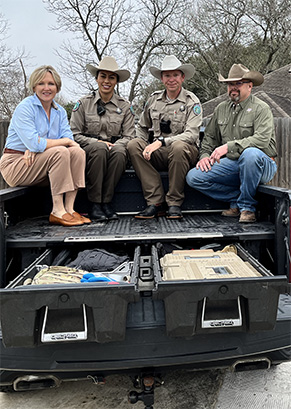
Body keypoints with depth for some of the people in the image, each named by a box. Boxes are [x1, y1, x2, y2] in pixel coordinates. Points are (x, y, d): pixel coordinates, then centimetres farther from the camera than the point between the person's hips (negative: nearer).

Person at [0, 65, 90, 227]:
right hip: (15, 164, -6)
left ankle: (69, 208, -19)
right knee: (60, 152, -28)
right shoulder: (25, 107, -11)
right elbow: (34, 143, -24)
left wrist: (37, 147, -21)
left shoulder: (60, 111, 9)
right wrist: (64, 141, -15)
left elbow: (69, 139, -6)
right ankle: (57, 212, -27)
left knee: (78, 152, -16)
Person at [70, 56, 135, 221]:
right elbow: (75, 134, 1)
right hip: (89, 150, -1)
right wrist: (97, 143, -14)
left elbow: (129, 136, 5)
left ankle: (107, 201, -24)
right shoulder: (83, 103, 7)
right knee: (99, 149, -36)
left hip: (115, 148, 1)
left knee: (119, 151, -35)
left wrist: (114, 145, -15)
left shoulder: (125, 106, 11)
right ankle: (95, 203, -28)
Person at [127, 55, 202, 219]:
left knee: (179, 146, -38)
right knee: (133, 145, -23)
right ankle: (156, 202, -24)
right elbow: (142, 127, 22)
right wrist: (146, 147, 1)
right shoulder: (154, 99, 11)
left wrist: (161, 141, -27)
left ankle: (174, 204, -21)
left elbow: (192, 135, -15)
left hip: (186, 152, -4)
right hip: (159, 153, 4)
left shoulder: (192, 101, -2)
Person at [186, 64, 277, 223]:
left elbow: (262, 139, -20)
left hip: (262, 166, -5)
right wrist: (205, 155, 2)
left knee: (251, 153, -41)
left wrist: (229, 146, -25)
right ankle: (237, 198, -3)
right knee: (193, 177, -14)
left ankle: (247, 206, -19)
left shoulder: (261, 108, -4)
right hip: (231, 164, 5)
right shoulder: (221, 109, 15)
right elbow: (209, 137, 22)